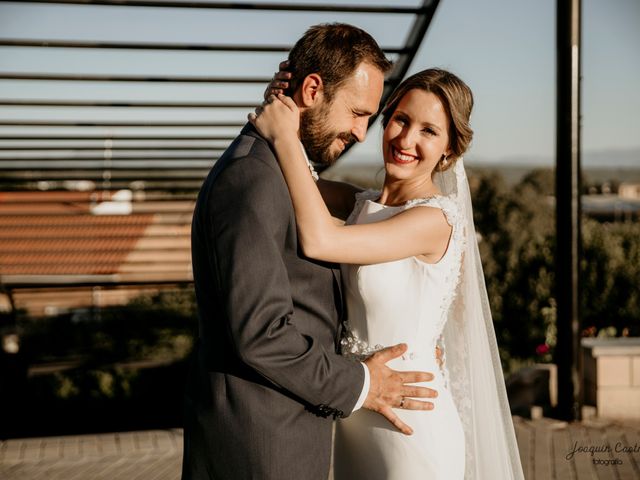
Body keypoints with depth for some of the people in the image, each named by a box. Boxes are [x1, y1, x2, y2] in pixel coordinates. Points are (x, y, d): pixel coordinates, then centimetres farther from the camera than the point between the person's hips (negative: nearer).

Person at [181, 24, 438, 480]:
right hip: (257, 443, -10)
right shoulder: (251, 177, -21)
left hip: (283, 426, 10)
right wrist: (358, 385, -13)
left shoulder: (277, 170, 12)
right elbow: (259, 333, -25)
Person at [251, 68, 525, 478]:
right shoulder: (366, 203, 4)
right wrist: (284, 109, -7)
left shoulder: (436, 219, -19)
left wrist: (285, 134, -22)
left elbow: (319, 240, -29)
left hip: (411, 430, -7)